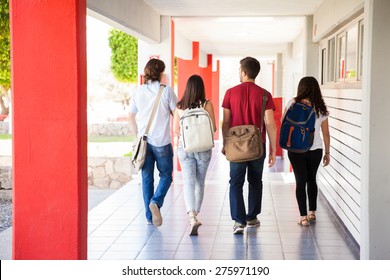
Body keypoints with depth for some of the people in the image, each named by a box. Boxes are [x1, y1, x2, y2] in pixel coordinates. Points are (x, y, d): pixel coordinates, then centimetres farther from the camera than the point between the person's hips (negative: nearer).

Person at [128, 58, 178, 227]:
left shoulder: (138, 92, 4)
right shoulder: (166, 91, -6)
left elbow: (131, 117, 9)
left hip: (144, 141, 3)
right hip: (162, 142, -3)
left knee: (146, 178, 10)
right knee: (166, 175, 11)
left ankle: (149, 216, 12)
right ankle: (156, 202, -14)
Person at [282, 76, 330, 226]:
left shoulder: (293, 103, -6)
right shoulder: (321, 108, 2)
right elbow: (326, 133, 6)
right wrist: (327, 152, 14)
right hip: (315, 149, 3)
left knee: (300, 181, 4)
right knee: (311, 179, 20)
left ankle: (303, 217, 2)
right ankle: (312, 213, 26)